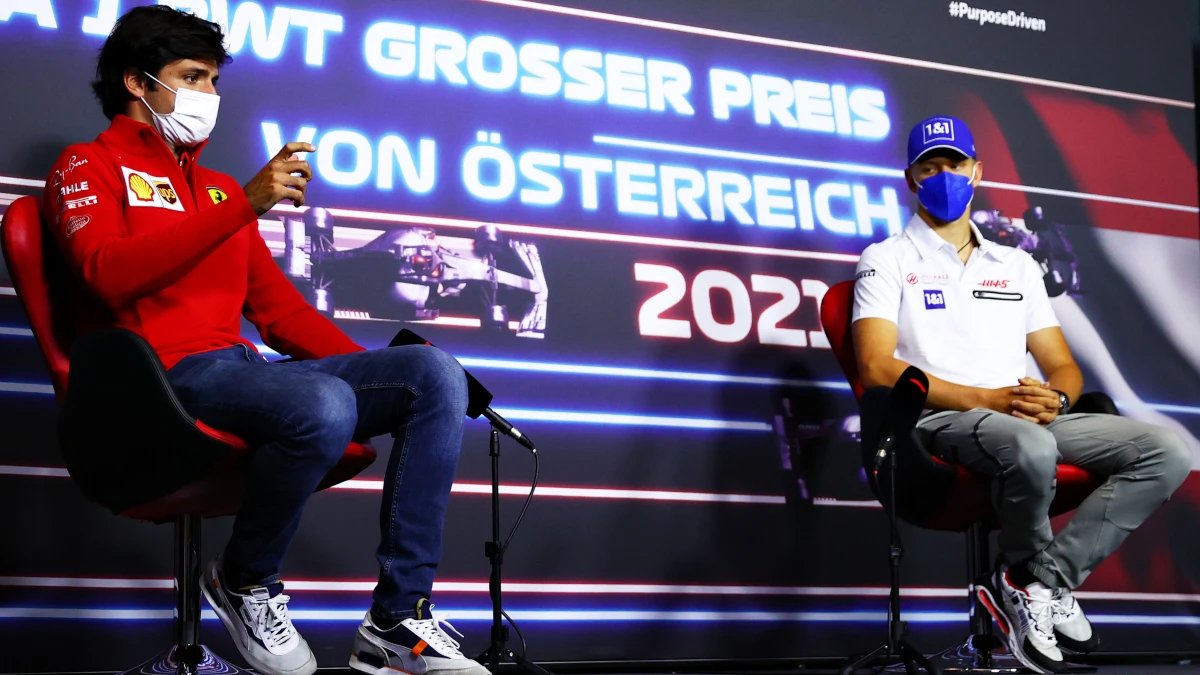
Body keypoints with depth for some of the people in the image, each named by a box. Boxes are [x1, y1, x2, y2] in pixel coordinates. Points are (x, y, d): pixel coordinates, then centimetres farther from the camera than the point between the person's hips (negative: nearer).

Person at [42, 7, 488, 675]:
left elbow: (279, 307, 25)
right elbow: (110, 273, -11)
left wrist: (375, 369, 9)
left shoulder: (220, 188, 30)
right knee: (324, 406, -37)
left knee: (437, 373, -13)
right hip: (168, 375, -7)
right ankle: (243, 581, -6)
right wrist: (244, 205, -17)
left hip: (244, 370, 7)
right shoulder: (90, 166, 11)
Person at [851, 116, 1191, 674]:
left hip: (1033, 419, 6)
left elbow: (1063, 368, 20)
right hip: (940, 420, -6)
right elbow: (878, 367, -8)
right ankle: (1039, 578, -9)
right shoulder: (888, 260, 8)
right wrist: (983, 399, -17)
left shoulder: (1018, 265, 24)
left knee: (1167, 452, -14)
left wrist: (1055, 397, -7)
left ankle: (1038, 581, -16)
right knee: (1030, 449, -39)